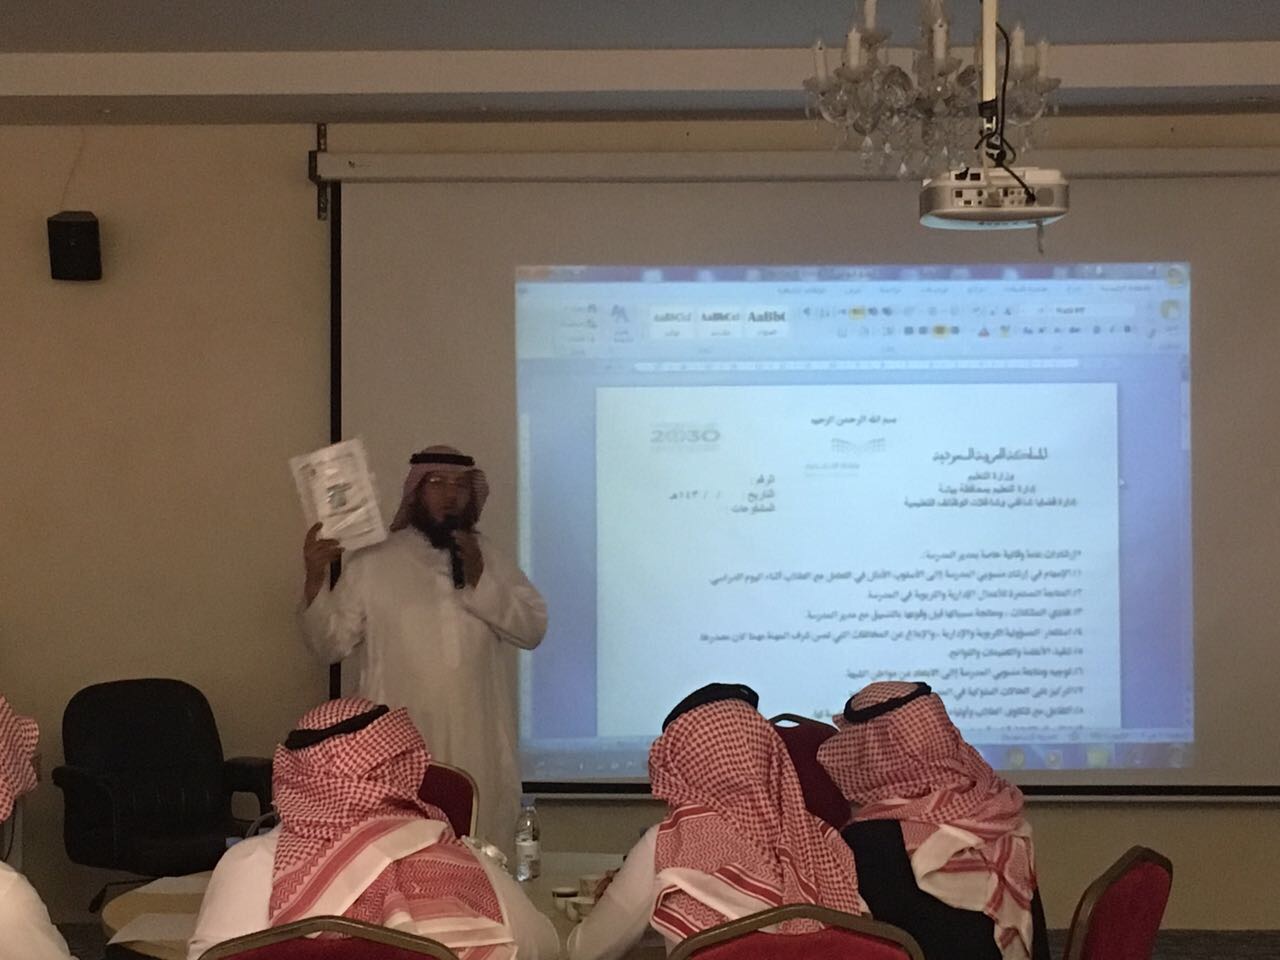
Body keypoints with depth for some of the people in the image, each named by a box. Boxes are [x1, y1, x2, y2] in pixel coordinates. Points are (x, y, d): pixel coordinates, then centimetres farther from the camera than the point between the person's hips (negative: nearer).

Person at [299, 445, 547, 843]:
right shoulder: (374, 563, 4)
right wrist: (315, 579, -14)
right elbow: (331, 643, 0)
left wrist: (479, 579, -7)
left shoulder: (490, 559, 14)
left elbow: (533, 628, 4)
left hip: (478, 753, 3)